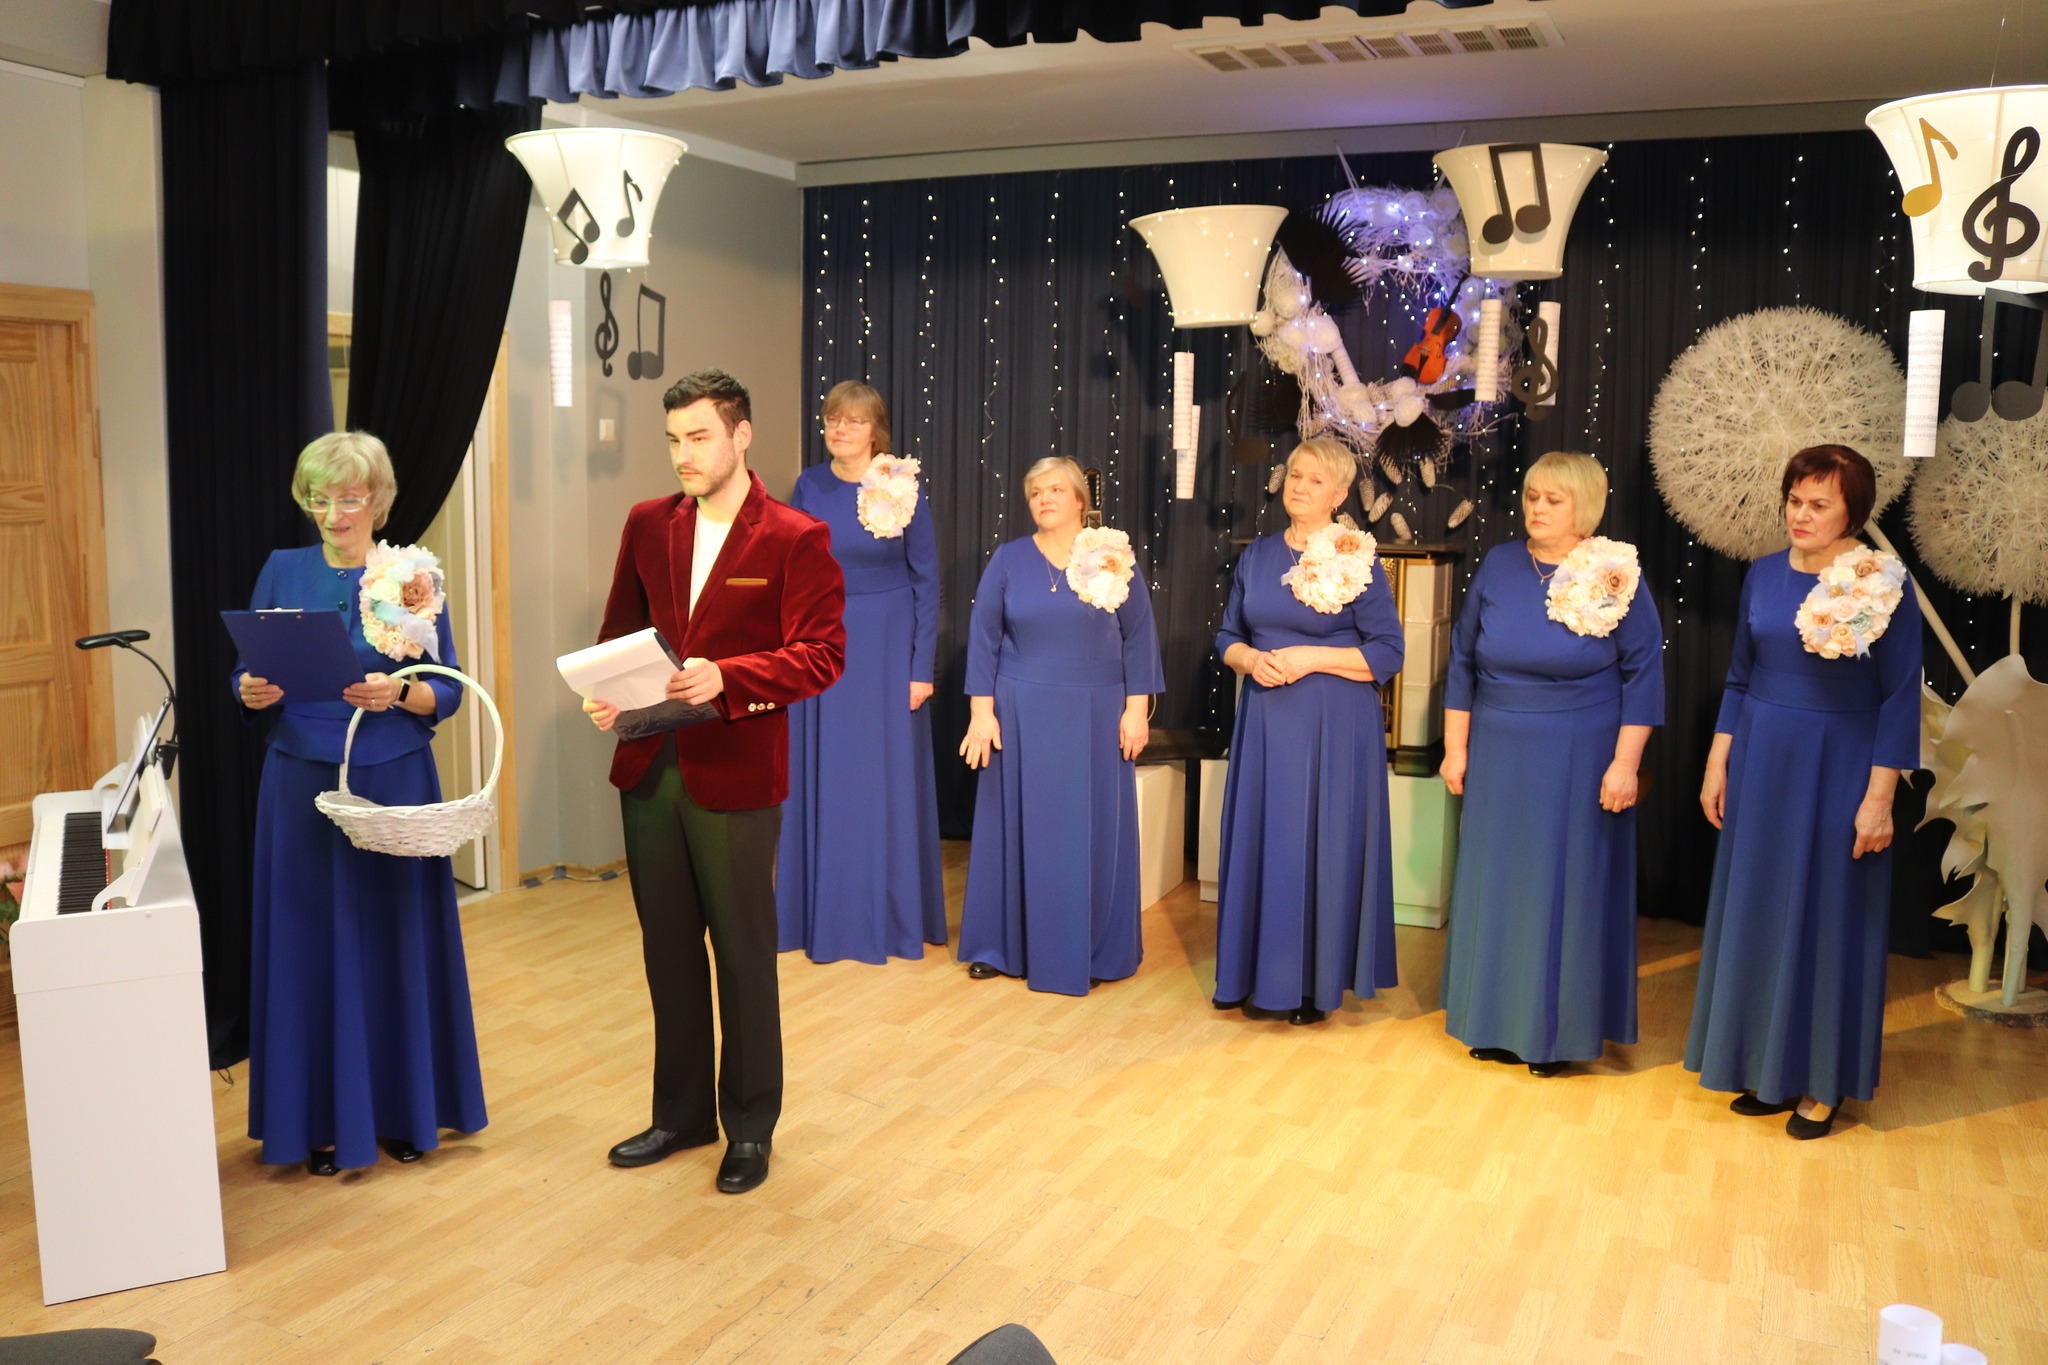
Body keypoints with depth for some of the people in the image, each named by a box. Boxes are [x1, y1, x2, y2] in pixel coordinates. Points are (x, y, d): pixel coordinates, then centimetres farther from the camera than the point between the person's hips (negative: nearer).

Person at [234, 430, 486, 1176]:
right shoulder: (282, 571, 5)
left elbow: (448, 691, -3)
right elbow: (246, 675, 6)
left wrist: (398, 694, -22)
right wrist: (253, 692, -16)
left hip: (392, 781, -1)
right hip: (301, 782, 1)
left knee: (396, 941, 6)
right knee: (310, 945, 5)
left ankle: (406, 1109, 21)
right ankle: (324, 1118, 18)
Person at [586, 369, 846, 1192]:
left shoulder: (796, 539, -8)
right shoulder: (648, 524, 8)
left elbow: (822, 655, -12)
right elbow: (619, 626, 15)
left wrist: (724, 678, -26)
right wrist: (606, 692, -6)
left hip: (735, 776, -5)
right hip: (648, 768, 5)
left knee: (743, 954, 7)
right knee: (667, 949, 15)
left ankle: (750, 1125, 24)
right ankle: (681, 1112, 32)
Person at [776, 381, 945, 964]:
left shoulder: (903, 489, -6)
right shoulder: (809, 487, 3)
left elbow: (927, 580, -4)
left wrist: (922, 669, -8)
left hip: (886, 650, -3)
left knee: (887, 780, 3)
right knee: (820, 780, 7)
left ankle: (891, 918, 15)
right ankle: (823, 913, 19)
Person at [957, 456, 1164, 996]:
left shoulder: (1114, 557, 0)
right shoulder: (1008, 559, 2)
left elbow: (1139, 635, 1)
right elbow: (983, 635, 2)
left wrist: (1136, 708, -5)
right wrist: (981, 711, -4)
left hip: (1095, 716, -1)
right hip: (1020, 714, 1)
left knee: (1091, 829, 5)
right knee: (1016, 824, 7)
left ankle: (1087, 951, 17)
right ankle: (1003, 943, 19)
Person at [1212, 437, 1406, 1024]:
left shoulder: (1357, 560, -6)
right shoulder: (1257, 555, 9)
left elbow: (1388, 652, -7)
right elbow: (1228, 635, 15)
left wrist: (1311, 658, -16)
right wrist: (1251, 659, -7)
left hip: (1333, 728, -5)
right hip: (1264, 721, 5)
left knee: (1320, 844, 0)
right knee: (1257, 840, 8)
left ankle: (1315, 982, 13)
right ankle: (1249, 971, 21)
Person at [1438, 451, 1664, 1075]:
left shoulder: (1617, 576, -7)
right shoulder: (1498, 566, 3)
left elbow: (1643, 673, -7)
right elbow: (1463, 661, 8)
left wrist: (1625, 764, -11)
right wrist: (1455, 748, 5)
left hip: (1578, 766, -3)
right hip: (1498, 762, 4)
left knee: (1567, 889, 4)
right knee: (1497, 886, 9)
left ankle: (1558, 1030, 17)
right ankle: (1498, 1022, 23)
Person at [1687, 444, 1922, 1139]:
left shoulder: (1886, 584, -10)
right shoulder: (1764, 575, 5)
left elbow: (1899, 699, -10)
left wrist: (1879, 797, -13)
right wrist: (1717, 766, 7)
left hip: (1839, 770, -5)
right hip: (1762, 765, 5)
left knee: (1827, 919, 4)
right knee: (1757, 914, 10)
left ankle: (1822, 1082, 19)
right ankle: (1767, 1068, 25)